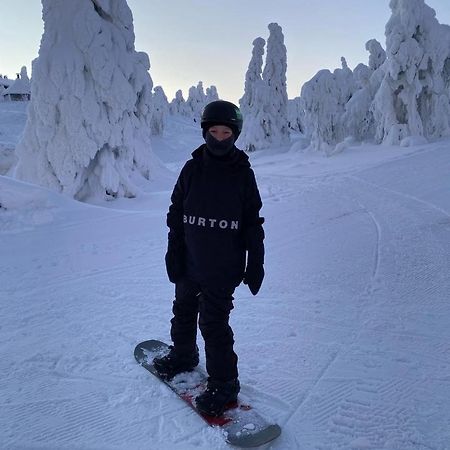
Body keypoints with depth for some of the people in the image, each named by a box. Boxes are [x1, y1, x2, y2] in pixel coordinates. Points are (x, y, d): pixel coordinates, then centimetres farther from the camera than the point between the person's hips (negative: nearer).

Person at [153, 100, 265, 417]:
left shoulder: (243, 173, -5)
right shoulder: (192, 169, -1)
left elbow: (253, 222, -1)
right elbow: (176, 215, 4)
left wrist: (256, 265, -2)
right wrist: (174, 254, 1)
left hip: (223, 267, -4)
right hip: (189, 263, 4)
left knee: (214, 322, -4)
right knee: (184, 311, 21)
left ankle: (224, 384, 13)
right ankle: (183, 355, 47)